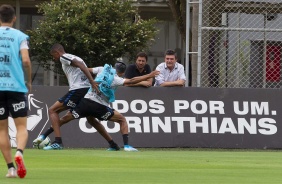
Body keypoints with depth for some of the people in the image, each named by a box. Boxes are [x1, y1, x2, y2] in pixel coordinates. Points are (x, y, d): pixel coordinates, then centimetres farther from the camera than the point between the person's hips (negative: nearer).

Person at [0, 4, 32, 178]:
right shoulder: (20, 36, 2)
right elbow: (25, 60, -10)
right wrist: (29, 81, 5)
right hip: (16, 86, -2)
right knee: (22, 127, 1)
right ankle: (19, 153, -28)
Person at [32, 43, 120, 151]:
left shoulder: (64, 58, 1)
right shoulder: (74, 58, 29)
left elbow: (81, 65, -14)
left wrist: (92, 82, -25)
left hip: (78, 89, -9)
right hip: (88, 90, 9)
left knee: (52, 111, -2)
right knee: (91, 119, 27)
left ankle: (58, 142, -16)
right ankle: (113, 144, 24)